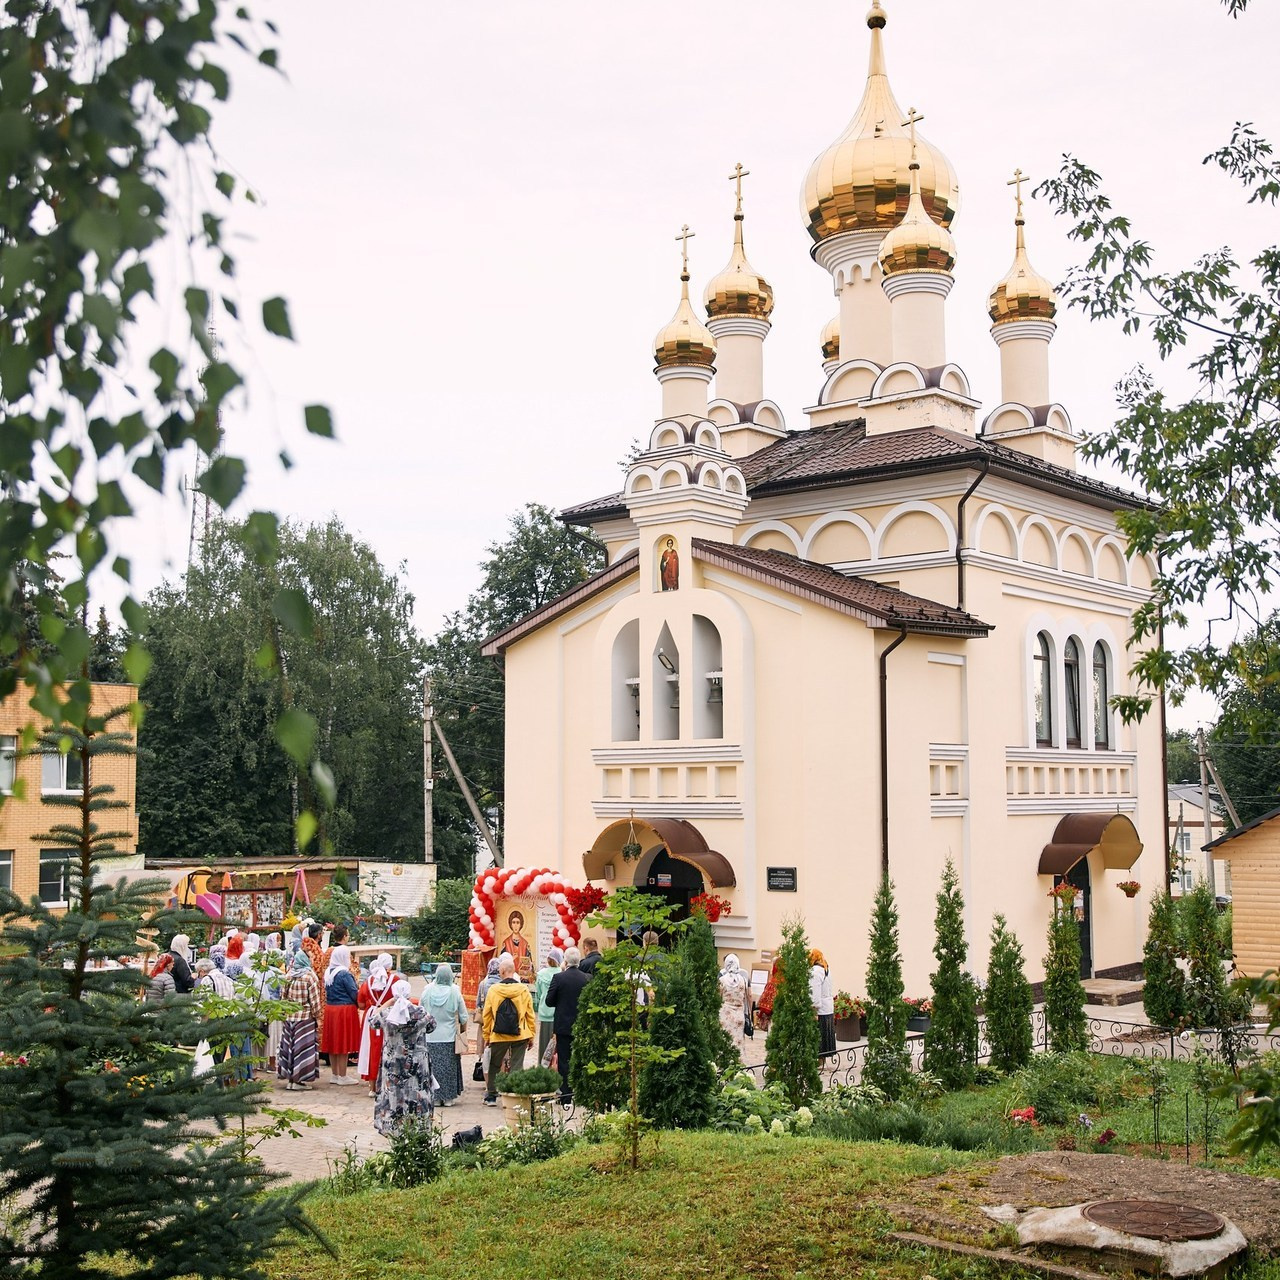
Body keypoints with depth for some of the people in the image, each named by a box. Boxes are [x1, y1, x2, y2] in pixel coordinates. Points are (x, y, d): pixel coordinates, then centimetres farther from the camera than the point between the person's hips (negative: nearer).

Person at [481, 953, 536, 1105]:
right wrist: (531, 1036, 11)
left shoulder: (493, 990, -6)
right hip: (520, 1035, 0)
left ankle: (491, 1096, 23)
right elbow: (530, 1015, 1)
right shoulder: (523, 990, -4)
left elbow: (486, 1015, 0)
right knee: (517, 1067, 5)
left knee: (494, 1066, 17)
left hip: (498, 1036, 0)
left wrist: (486, 1036, 10)